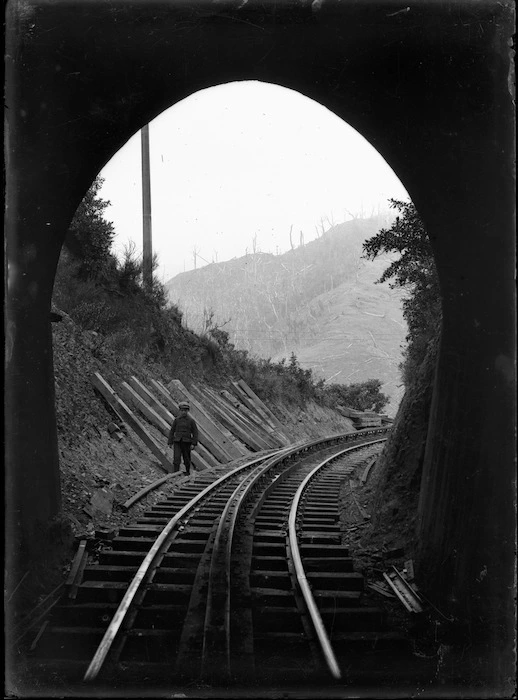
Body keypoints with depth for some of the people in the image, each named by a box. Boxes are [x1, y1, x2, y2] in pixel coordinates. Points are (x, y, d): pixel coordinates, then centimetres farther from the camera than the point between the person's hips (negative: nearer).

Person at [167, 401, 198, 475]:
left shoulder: (191, 421, 0)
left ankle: (188, 473, 29)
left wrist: (193, 444, -9)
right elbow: (172, 431, 7)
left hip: (186, 443, 0)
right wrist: (170, 443, 2)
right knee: (176, 459, -13)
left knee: (187, 460, 9)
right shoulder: (176, 420, 4)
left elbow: (195, 432, 0)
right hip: (177, 442, 0)